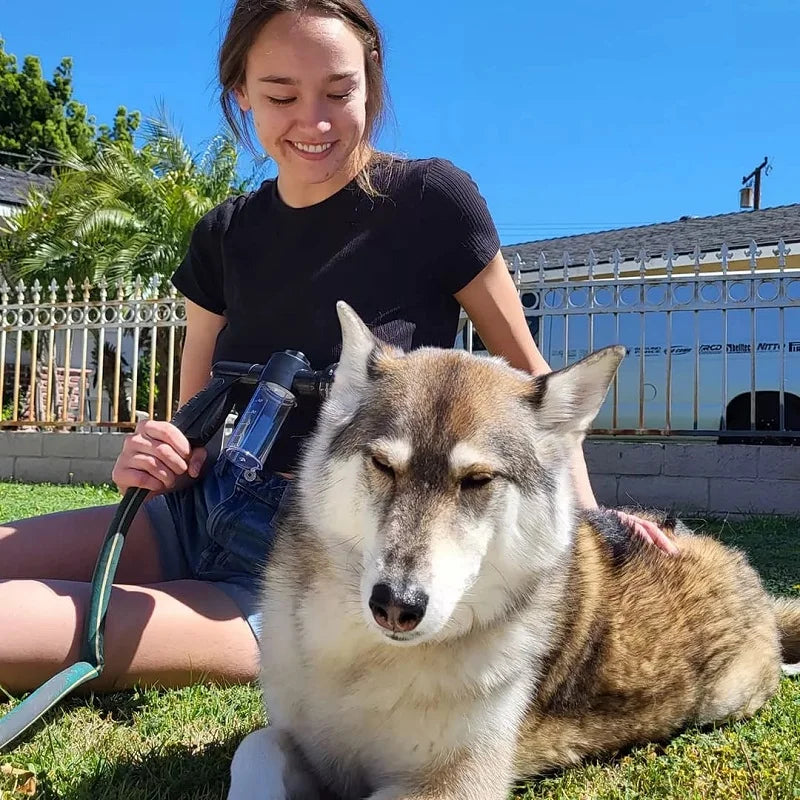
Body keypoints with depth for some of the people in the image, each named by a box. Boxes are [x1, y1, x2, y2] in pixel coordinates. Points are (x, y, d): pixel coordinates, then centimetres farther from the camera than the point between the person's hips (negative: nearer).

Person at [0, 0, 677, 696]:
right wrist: (154, 455, -11)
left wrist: (585, 516, -13)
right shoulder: (225, 235, 5)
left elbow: (528, 374, -1)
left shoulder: (429, 200, -10)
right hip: (205, 513, 6)